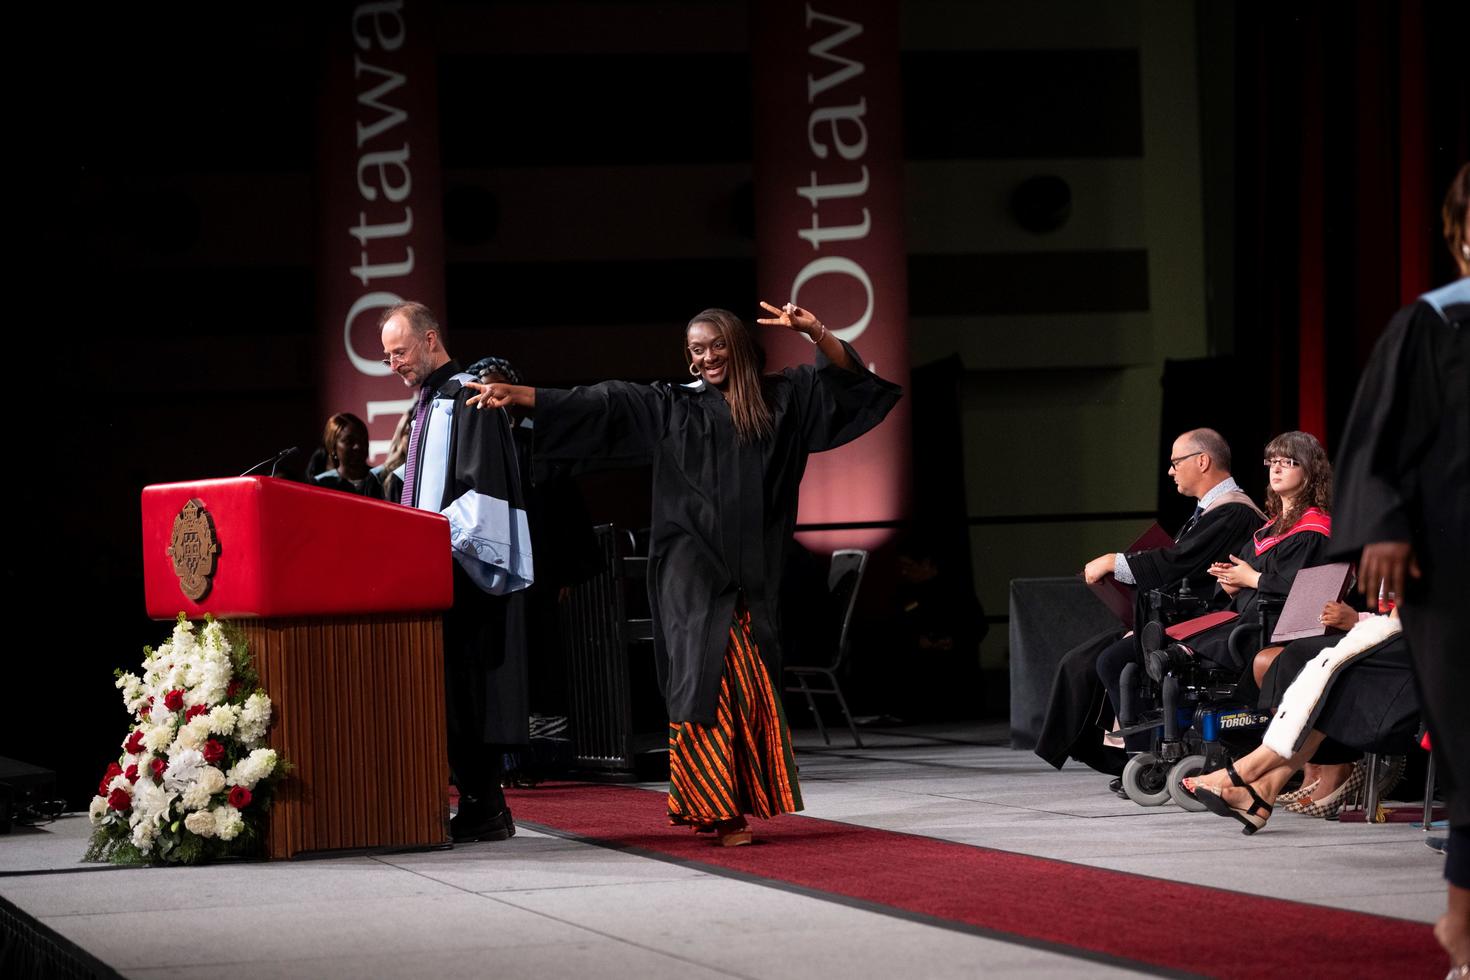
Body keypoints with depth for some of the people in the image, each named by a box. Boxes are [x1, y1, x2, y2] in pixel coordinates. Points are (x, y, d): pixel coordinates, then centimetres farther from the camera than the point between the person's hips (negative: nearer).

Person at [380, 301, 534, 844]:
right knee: (449, 696, 8)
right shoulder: (427, 405, 19)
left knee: (466, 693, -10)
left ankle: (483, 810, -8)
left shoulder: (468, 399, -10)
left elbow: (481, 490, -18)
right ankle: (480, 804, 10)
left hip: (464, 570, -10)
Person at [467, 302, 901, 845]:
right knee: (706, 680, -10)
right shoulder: (669, 406, 8)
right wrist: (515, 394, -3)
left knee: (748, 688, -3)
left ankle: (713, 803, 4)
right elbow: (592, 404, 4)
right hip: (692, 571, -2)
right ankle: (717, 807, -8)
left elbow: (842, 374, 8)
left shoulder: (778, 398, 12)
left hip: (753, 571, 2)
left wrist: (813, 330, -11)